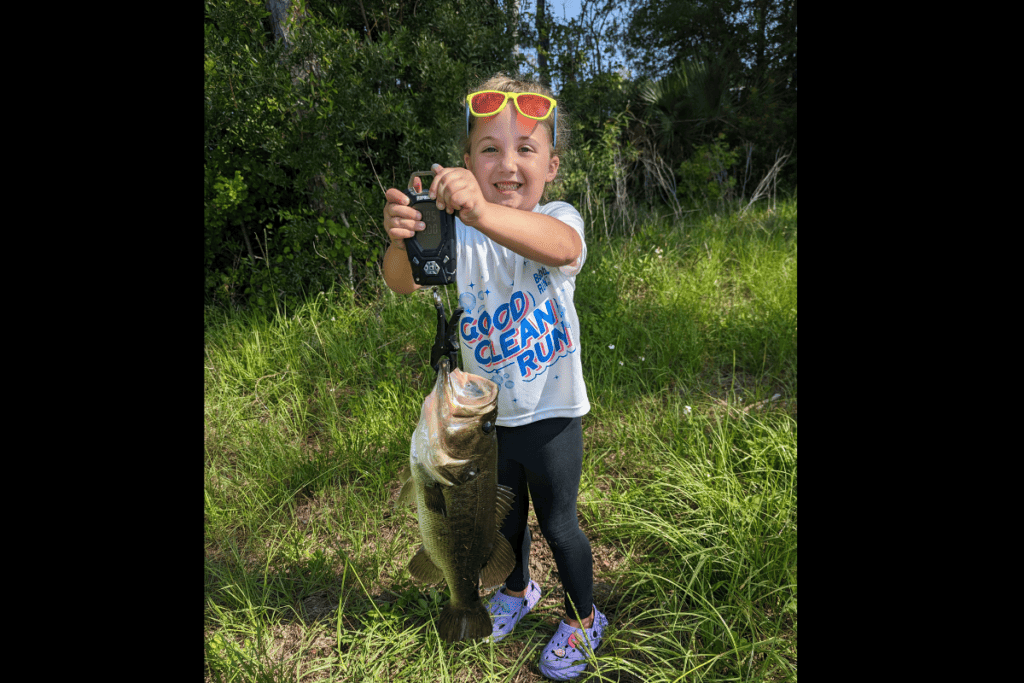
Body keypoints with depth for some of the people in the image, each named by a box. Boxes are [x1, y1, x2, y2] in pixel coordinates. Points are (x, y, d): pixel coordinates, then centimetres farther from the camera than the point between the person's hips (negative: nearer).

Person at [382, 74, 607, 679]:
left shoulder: (559, 218, -15)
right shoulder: (459, 232, -7)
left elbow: (559, 246, -40)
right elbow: (405, 283, -22)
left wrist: (482, 212, -58)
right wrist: (402, 243, -46)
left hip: (550, 411, -3)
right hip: (487, 411, 4)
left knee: (558, 522, 14)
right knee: (504, 516, 25)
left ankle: (584, 619, 42)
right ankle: (518, 590, 55)